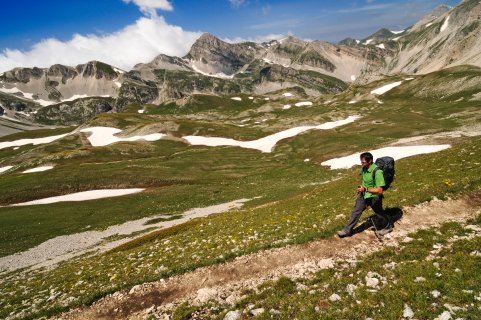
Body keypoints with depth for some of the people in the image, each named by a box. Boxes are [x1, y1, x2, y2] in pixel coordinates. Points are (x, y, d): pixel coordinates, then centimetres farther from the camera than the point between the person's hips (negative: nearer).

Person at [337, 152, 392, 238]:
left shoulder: (377, 172, -30)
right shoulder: (364, 168, -6)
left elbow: (379, 190, -28)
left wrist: (365, 189, -29)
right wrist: (361, 189, 11)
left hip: (374, 197, -6)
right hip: (364, 195, 6)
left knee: (379, 213, 18)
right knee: (355, 211, 9)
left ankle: (387, 227, 46)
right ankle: (347, 230, 20)